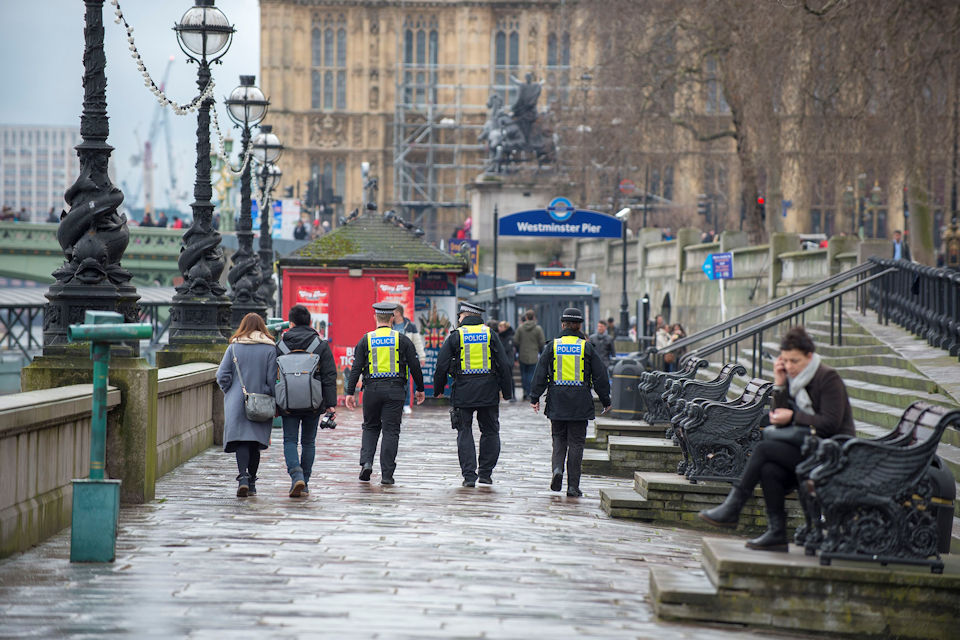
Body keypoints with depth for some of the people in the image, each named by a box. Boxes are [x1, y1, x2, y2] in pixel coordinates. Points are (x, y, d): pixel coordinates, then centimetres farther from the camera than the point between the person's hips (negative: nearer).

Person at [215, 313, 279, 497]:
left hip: (237, 402, -1)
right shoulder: (270, 349, -1)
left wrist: (230, 393, 12)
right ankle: (252, 484, 15)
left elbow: (222, 376, -3)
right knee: (255, 442, 11)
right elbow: (272, 379, -4)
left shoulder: (234, 347, 0)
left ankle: (243, 478, -24)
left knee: (241, 441, -3)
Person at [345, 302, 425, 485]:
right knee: (391, 430, 2)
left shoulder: (366, 340, 4)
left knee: (370, 427, 18)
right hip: (394, 390, -1)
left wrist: (350, 392, 1)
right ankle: (387, 474, -2)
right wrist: (420, 389, 15)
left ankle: (366, 462, -2)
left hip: (372, 389, 1)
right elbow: (415, 366, 4)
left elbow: (356, 368, -1)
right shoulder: (402, 339, 3)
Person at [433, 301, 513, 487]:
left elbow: (442, 366, -1)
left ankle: (469, 475, -2)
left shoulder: (455, 336, -1)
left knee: (465, 433, 4)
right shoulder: (491, 334, 4)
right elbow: (503, 365, 3)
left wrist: (438, 390, 12)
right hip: (488, 392, 1)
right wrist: (507, 392, 9)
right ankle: (485, 473, 12)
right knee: (490, 432, 13)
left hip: (463, 392, -1)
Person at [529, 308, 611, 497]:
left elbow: (540, 374, 0)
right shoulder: (587, 347, -1)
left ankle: (557, 468, -12)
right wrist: (605, 401, 11)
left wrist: (535, 398, 7)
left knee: (559, 438, 15)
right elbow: (600, 376, 2)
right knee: (576, 442, 4)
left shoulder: (552, 346, 0)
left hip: (557, 403, 1)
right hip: (580, 403, -1)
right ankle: (573, 486, 3)